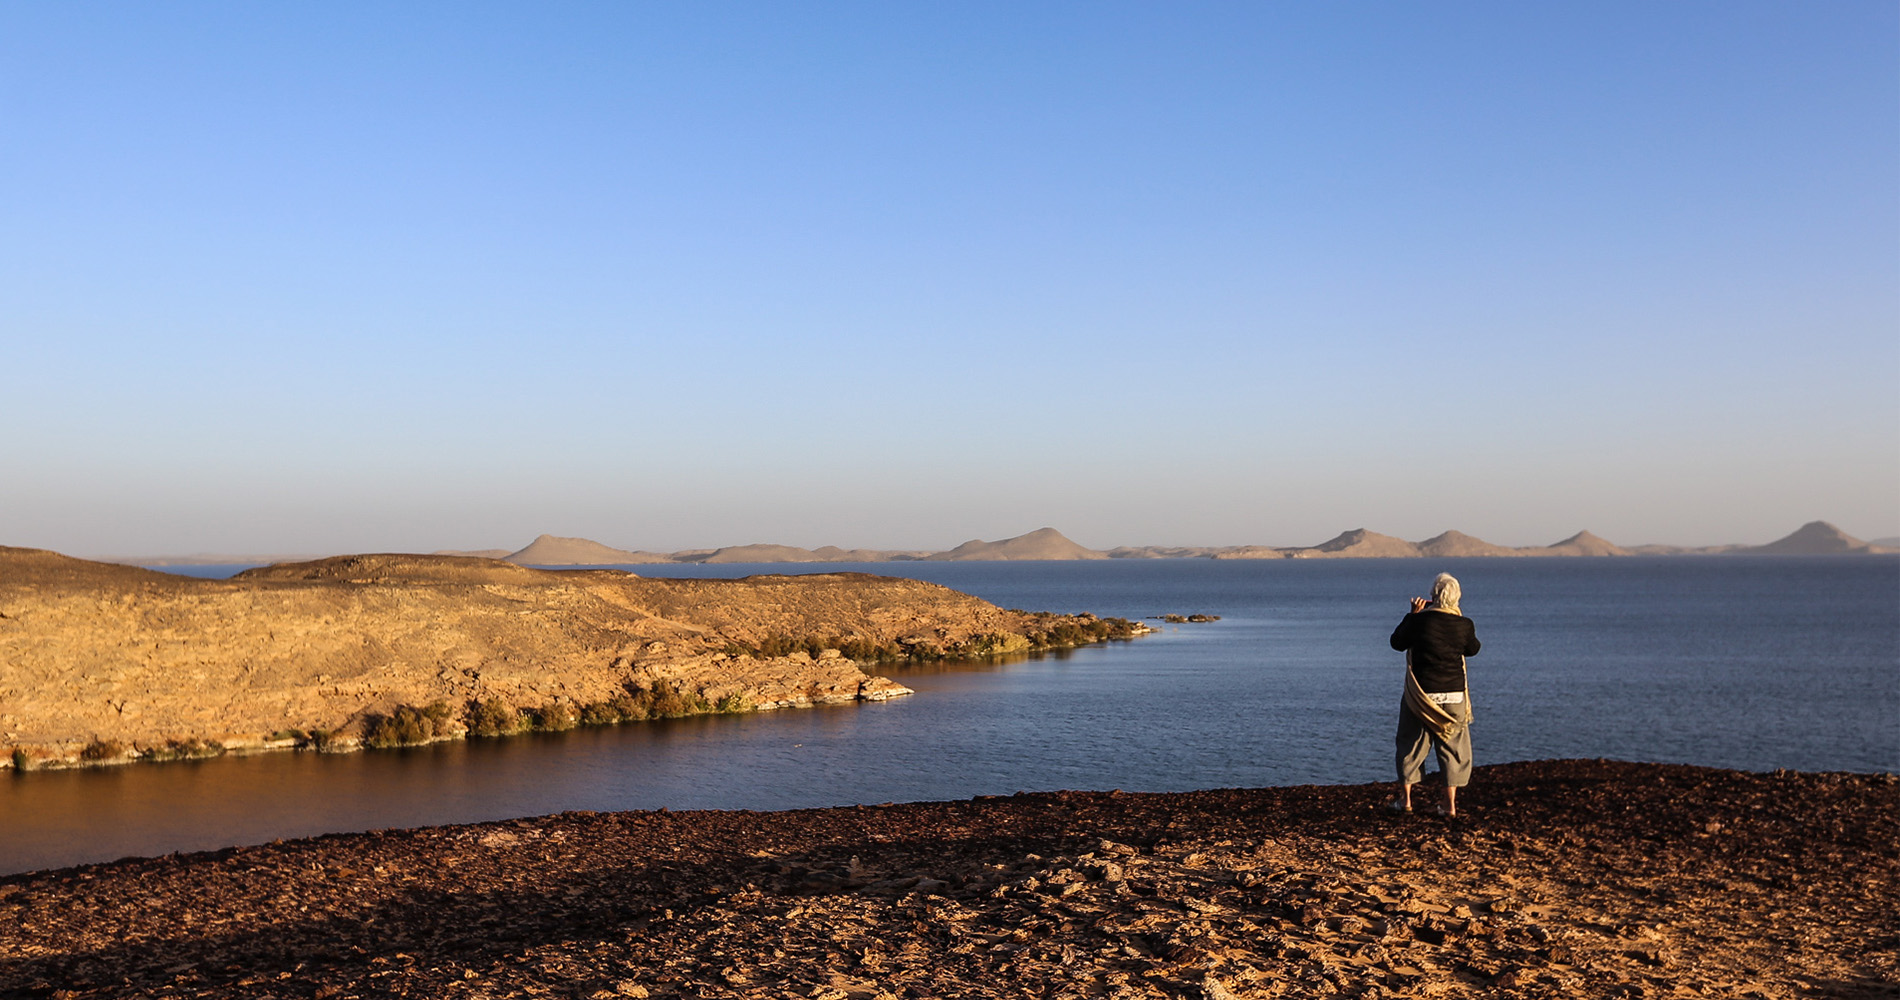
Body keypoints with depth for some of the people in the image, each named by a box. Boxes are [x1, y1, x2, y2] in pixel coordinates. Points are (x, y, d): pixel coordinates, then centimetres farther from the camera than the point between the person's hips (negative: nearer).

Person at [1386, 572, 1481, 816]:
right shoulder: (1464, 625, -8)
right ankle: (1450, 804, 11)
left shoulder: (1419, 620, -13)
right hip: (1454, 695, 1)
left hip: (1420, 694, -1)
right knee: (1452, 746, 11)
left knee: (1411, 744, 12)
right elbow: (1472, 649, 12)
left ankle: (1405, 799, 17)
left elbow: (1397, 642, 3)